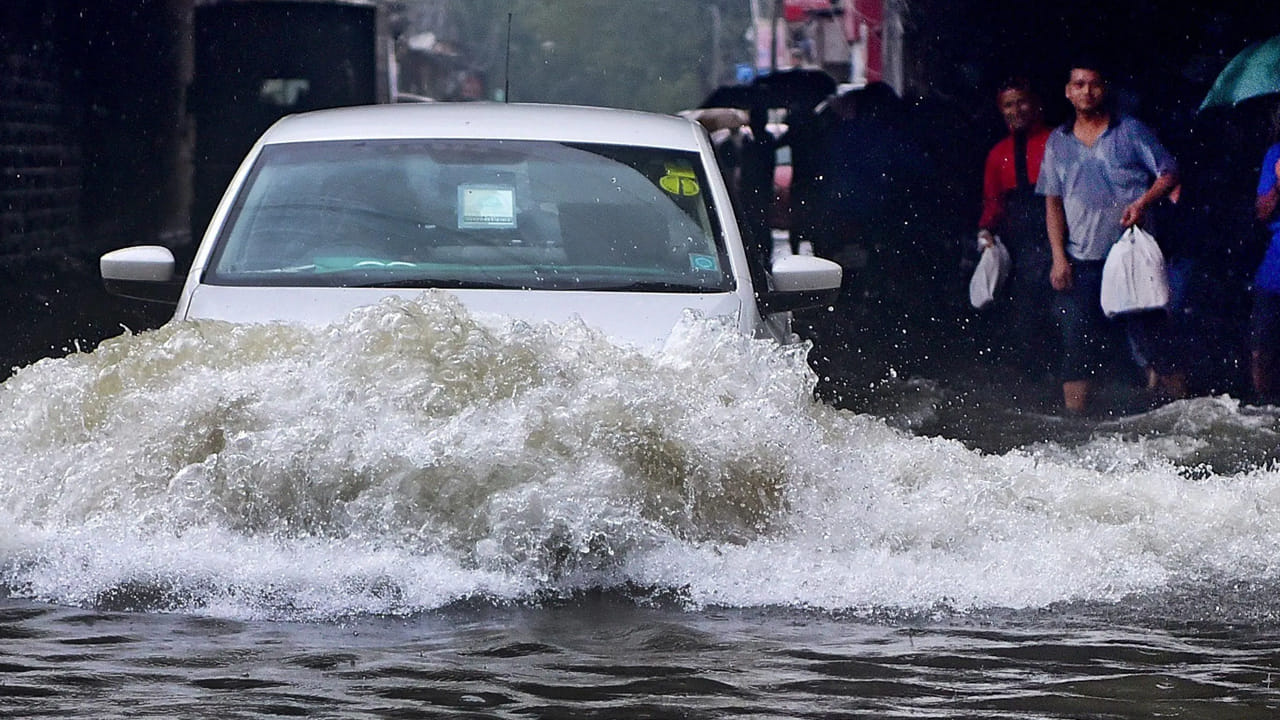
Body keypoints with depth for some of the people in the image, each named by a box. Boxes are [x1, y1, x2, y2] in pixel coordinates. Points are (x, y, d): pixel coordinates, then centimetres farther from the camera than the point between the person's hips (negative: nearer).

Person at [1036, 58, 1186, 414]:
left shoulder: (1130, 131, 4)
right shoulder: (1058, 142, 12)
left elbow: (1169, 174, 4)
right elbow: (1053, 203, 12)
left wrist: (1143, 203, -15)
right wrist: (1058, 257, 2)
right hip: (1081, 261, 3)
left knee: (1150, 332, -3)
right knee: (1078, 346, 0)